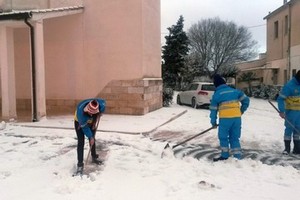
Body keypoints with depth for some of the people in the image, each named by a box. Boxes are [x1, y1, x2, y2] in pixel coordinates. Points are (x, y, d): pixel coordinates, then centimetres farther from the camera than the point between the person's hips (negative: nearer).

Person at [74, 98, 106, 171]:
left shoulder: (101, 104, -37)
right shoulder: (80, 111, -44)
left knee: (92, 140, 11)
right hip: (79, 122, -4)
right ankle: (80, 163, -1)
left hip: (91, 122, 4)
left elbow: (103, 102, -9)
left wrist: (99, 115, -19)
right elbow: (84, 127, -32)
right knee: (81, 142, -9)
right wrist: (90, 137, -24)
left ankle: (94, 157, 28)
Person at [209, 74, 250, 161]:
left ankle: (225, 156, 18)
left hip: (225, 118, -4)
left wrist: (213, 122, 12)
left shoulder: (216, 94, 2)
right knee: (235, 138, 14)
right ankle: (238, 157, 14)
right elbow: (246, 100, 11)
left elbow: (213, 109, 4)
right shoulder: (235, 91, 11)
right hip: (237, 118, 4)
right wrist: (242, 111, 23)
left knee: (223, 137, 12)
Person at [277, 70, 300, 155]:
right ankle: (287, 148, 9)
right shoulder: (289, 85, -15)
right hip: (291, 111, -6)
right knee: (289, 128, -1)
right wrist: (281, 111, -24)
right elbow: (280, 98, -16)